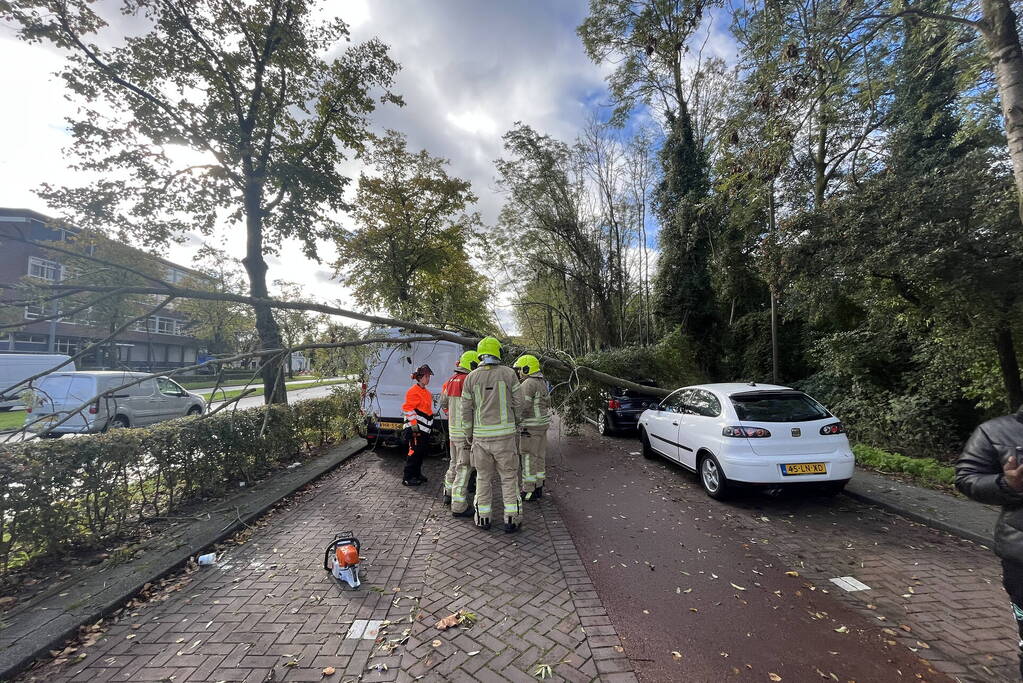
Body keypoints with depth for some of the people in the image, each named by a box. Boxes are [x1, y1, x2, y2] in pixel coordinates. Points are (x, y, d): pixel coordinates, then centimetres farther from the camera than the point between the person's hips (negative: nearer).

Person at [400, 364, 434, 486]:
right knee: (414, 452, -5)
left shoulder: (427, 392, 17)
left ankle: (417, 474, 27)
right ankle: (407, 477, 3)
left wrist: (431, 425, 25)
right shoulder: (413, 391, -13)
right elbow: (408, 409, -17)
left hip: (425, 428, 10)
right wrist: (413, 425, -19)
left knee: (422, 452, 15)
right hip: (416, 429, -9)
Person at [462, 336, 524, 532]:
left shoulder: (471, 378, 0)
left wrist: (469, 433, 15)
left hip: (480, 435, 2)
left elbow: (466, 410, 2)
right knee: (509, 477, 9)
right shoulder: (509, 373, -5)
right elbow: (518, 403, -1)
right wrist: (516, 423, 17)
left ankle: (483, 518, 22)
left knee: (483, 477, 15)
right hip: (505, 434, -2)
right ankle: (512, 520, 11)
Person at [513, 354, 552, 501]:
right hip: (542, 424, 10)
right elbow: (547, 404, 18)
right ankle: (538, 487, 22)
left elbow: (523, 407, -22)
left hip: (531, 427, -10)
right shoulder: (541, 382, 13)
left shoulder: (528, 384, -17)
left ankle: (529, 491, 5)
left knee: (529, 458, -2)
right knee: (539, 456, 14)